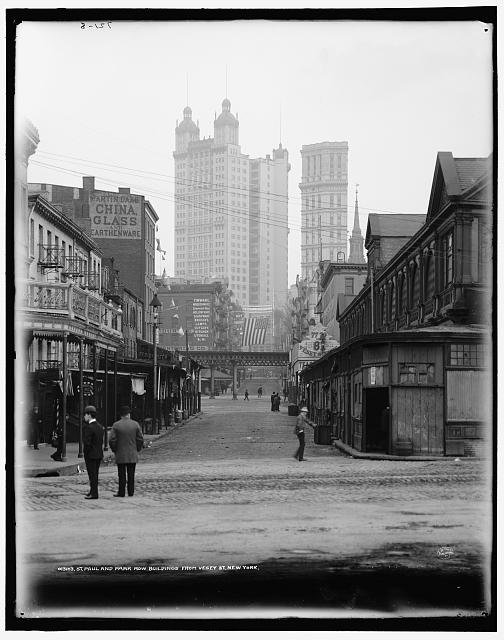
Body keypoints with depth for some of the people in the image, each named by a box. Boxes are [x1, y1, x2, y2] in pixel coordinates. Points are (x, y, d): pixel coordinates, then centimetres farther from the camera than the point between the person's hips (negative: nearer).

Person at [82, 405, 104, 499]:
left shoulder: (88, 427, -18)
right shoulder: (100, 427, 9)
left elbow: (87, 443, -21)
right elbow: (101, 442, 8)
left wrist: (86, 454, -10)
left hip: (91, 455, -8)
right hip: (99, 454, 8)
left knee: (92, 475, -2)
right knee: (94, 475, 16)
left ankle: (94, 494, 1)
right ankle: (92, 491, 25)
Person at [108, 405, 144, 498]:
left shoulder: (116, 425, -5)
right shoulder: (135, 424, -1)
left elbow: (111, 440, -8)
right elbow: (140, 439, -1)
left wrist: (115, 450, 6)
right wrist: (137, 450, 11)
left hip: (120, 455, -1)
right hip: (133, 455, 1)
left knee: (122, 474, 2)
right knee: (131, 474, 7)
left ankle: (121, 493, 2)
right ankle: (131, 492, 8)